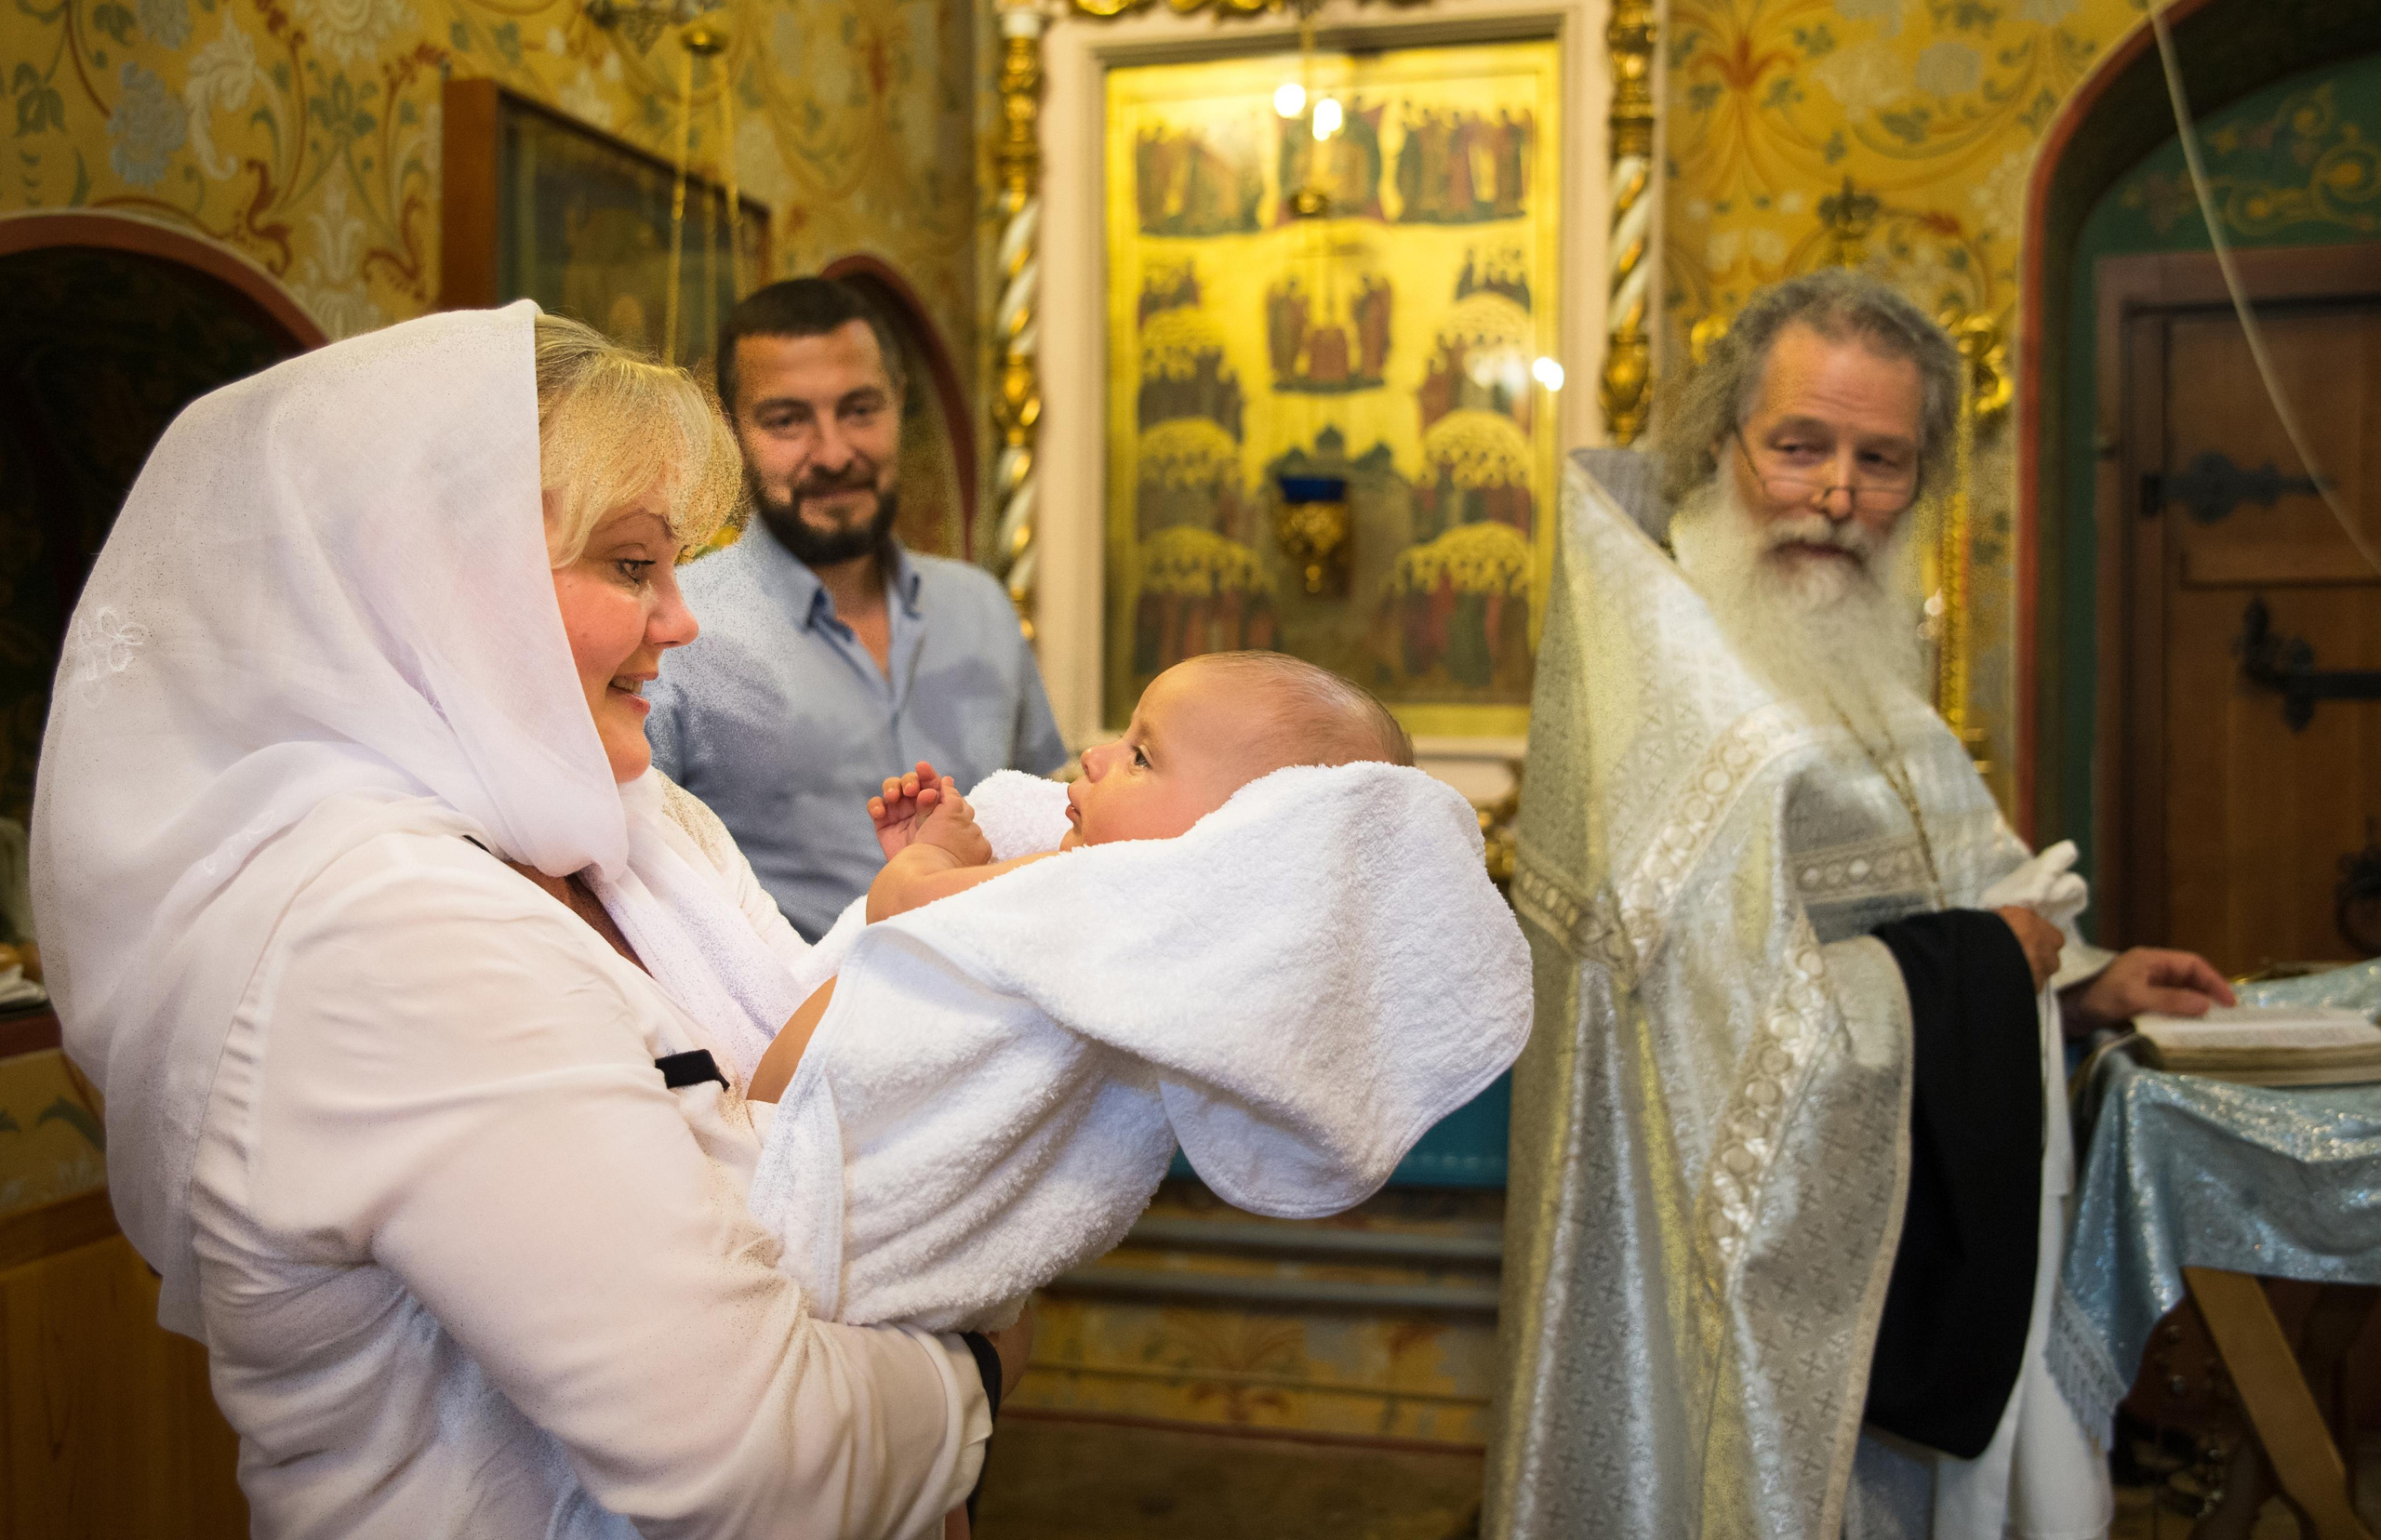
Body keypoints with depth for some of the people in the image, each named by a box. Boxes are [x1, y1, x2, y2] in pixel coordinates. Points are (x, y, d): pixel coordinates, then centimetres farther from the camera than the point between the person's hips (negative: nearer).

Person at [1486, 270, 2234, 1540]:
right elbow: (1747, 1017, -28)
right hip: (1750, 1277, -9)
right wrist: (1984, 963, -14)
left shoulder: (1841, 672, 11)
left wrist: (2079, 991, 11)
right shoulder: (1679, 682, -22)